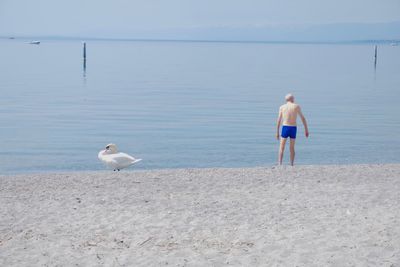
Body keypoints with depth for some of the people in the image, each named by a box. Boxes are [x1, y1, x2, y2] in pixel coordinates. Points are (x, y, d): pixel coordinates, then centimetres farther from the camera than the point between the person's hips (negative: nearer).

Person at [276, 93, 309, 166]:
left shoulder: (282, 107, 6)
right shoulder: (296, 106, 4)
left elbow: (279, 120, 3)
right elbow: (303, 118, 4)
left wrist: (277, 132, 7)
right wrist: (306, 130, 8)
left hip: (285, 128, 0)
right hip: (293, 128, 1)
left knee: (281, 148, 4)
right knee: (292, 148, 12)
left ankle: (280, 165, -7)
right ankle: (291, 165, 11)